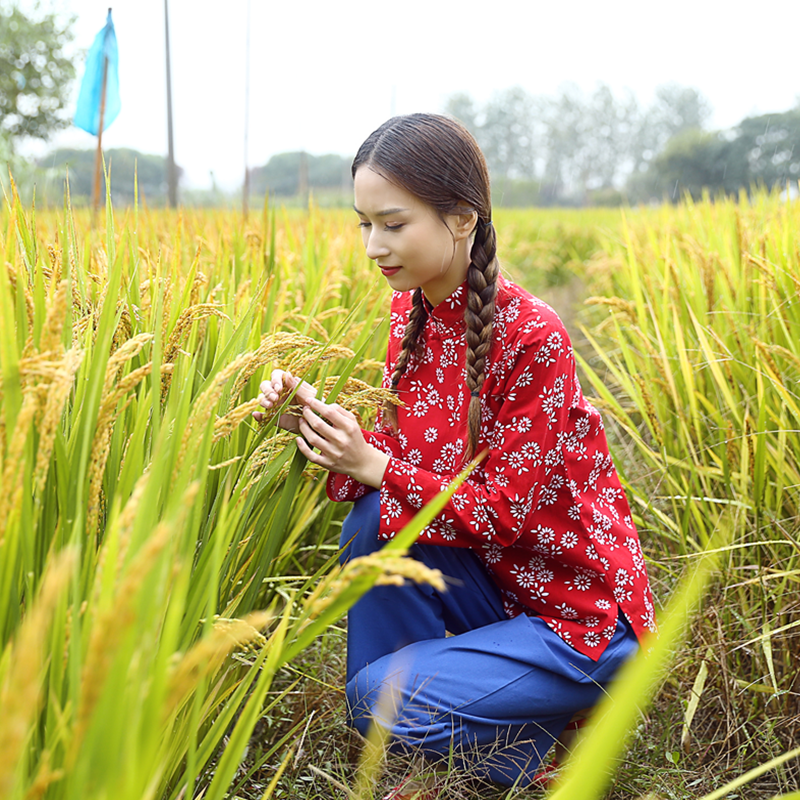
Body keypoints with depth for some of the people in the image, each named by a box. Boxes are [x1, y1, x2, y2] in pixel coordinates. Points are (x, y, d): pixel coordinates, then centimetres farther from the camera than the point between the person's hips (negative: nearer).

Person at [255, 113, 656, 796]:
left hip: (583, 610, -7)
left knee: (383, 695, -16)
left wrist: (372, 463, -26)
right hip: (497, 583, 7)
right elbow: (396, 454, 0)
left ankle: (569, 714, 9)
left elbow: (502, 513, -22)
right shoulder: (412, 312, -2)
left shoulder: (529, 335, -25)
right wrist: (310, 423, -17)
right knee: (371, 521, -16)